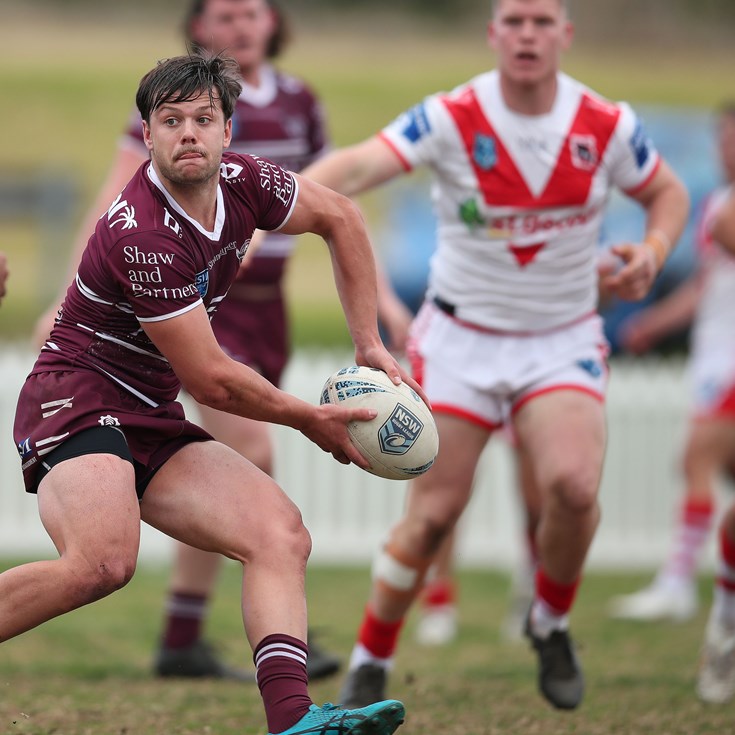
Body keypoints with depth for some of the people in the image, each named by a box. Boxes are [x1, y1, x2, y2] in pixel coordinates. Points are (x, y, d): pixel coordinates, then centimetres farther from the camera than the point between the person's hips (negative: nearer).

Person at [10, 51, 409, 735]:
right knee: (103, 562, -34)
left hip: (154, 423, 9)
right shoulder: (142, 236, -23)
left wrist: (370, 344, 18)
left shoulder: (240, 181, 0)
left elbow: (339, 218, 21)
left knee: (281, 532, -8)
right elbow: (212, 381, -16)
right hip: (76, 400, -9)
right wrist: (310, 420, -1)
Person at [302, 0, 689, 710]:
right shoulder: (452, 118, -16)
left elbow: (668, 192, 10)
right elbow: (358, 166, -30)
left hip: (563, 340, 1)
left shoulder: (607, 125, -8)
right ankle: (370, 664, 17)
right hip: (460, 339, -1)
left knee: (573, 484, -23)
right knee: (432, 516, -4)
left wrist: (652, 252, -12)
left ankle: (551, 623, 6)